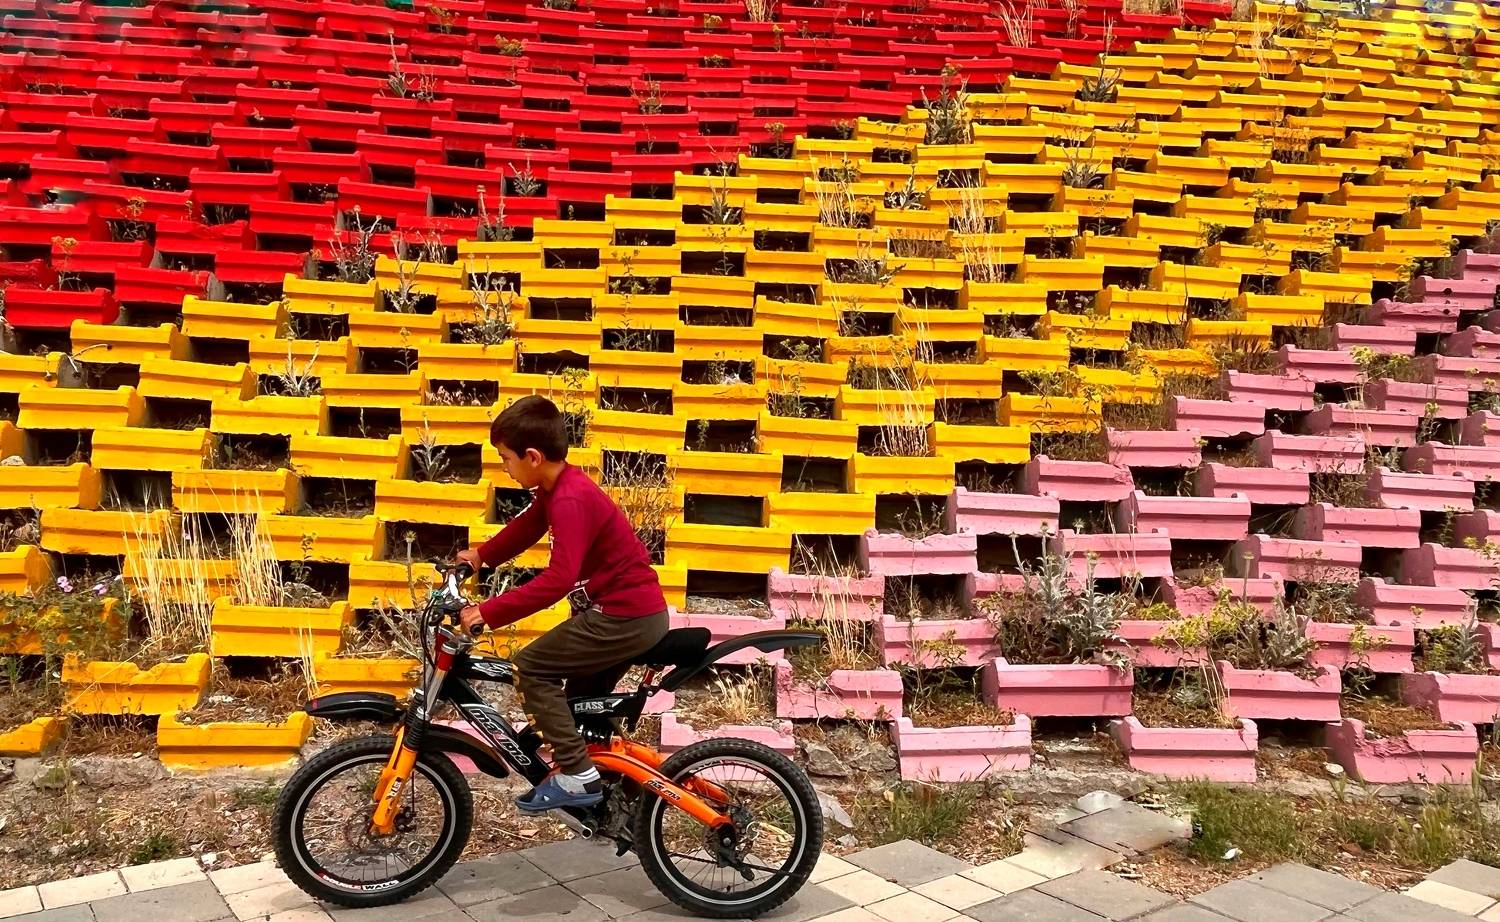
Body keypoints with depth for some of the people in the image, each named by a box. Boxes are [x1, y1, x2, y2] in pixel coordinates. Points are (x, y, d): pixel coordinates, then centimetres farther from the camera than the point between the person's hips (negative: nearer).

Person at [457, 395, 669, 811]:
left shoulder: (570, 499, -23)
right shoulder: (558, 486, 8)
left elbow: (558, 579, -33)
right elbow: (525, 527, 28)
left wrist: (489, 612, -31)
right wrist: (481, 555, 27)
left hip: (624, 615, -10)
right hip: (638, 611, 10)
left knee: (530, 666, -7)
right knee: (582, 699, 20)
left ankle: (577, 776, -6)